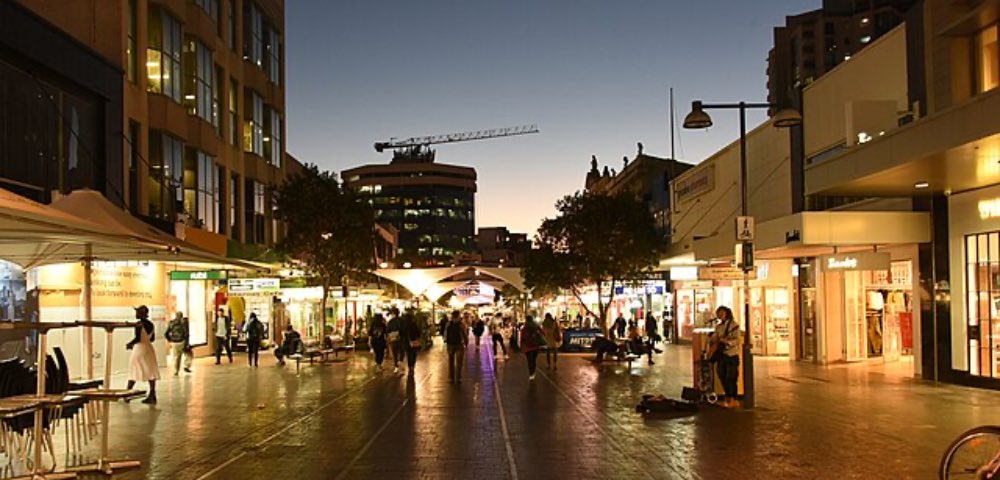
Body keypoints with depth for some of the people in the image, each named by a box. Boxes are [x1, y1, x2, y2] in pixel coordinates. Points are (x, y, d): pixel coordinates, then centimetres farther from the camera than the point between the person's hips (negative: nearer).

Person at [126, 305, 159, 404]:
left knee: (134, 371, 5)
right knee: (150, 372, 3)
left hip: (139, 348, -6)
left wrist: (129, 344, -4)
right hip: (149, 348, 6)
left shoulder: (139, 324, -14)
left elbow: (137, 338, -19)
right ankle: (152, 396, 1)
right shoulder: (150, 324, 8)